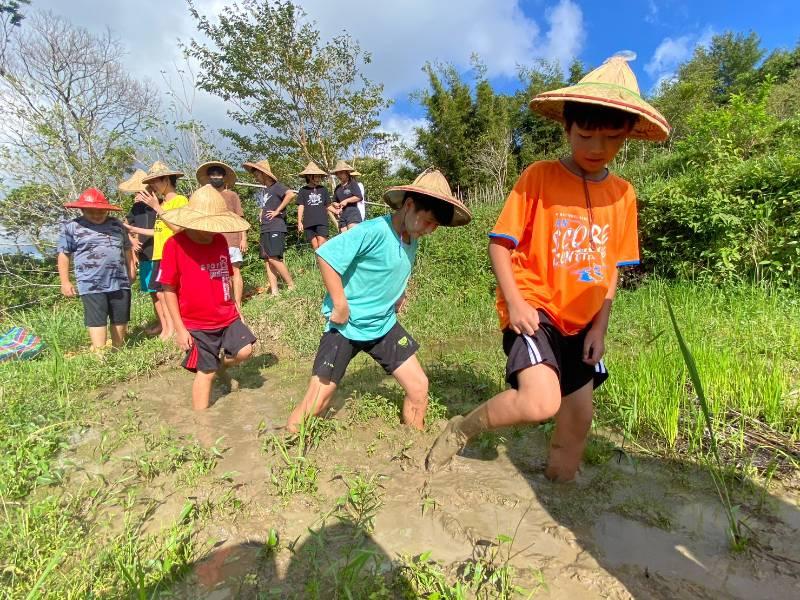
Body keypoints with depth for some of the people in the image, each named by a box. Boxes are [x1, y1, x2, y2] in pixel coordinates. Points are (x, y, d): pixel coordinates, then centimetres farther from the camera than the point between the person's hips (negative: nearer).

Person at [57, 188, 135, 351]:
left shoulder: (116, 224, 14)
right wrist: (65, 282, -2)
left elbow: (127, 249, 22)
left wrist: (131, 270, 12)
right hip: (91, 285, -4)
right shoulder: (72, 227, 3)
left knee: (120, 320, 11)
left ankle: (118, 349, 25)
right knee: (97, 321, -6)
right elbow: (64, 254, 3)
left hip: (120, 282, 4)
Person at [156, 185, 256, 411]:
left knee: (245, 351, -9)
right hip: (197, 324, -4)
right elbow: (169, 289, -11)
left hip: (227, 317, 5)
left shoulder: (220, 241, 1)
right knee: (205, 372, 4)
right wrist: (179, 328, -11)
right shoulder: (175, 244, -14)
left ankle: (221, 364, 25)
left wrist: (235, 305, 13)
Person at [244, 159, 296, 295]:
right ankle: (274, 292, 2)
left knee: (274, 259, -15)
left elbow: (291, 194, -23)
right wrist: (260, 215, 14)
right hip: (264, 230, 8)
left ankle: (291, 286, -4)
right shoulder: (262, 191, 20)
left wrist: (277, 211, -18)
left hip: (276, 228, -8)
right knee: (267, 260, 2)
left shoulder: (276, 186, -4)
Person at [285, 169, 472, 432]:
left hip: (384, 326, 7)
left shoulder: (412, 241, 4)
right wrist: (341, 306, -21)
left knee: (419, 387, 6)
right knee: (315, 404, -2)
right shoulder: (374, 231, -21)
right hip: (346, 327, -7)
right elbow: (325, 255, -24)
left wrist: (398, 301, 9)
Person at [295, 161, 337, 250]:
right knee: (315, 246, 1)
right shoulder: (303, 190, 8)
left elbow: (328, 205, 16)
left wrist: (336, 211, -2)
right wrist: (299, 222, -1)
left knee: (322, 245, -12)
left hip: (322, 222, 0)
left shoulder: (323, 189, 11)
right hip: (309, 222, 0)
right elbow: (301, 206, 7)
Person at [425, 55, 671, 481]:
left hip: (580, 324, 6)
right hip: (533, 309, -5)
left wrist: (599, 328, 3)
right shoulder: (539, 177, -8)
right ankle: (461, 429, 2)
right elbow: (499, 242, -8)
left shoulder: (622, 194, 6)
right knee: (540, 403, -26)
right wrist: (515, 302, -19)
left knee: (579, 417, 11)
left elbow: (611, 267, 10)